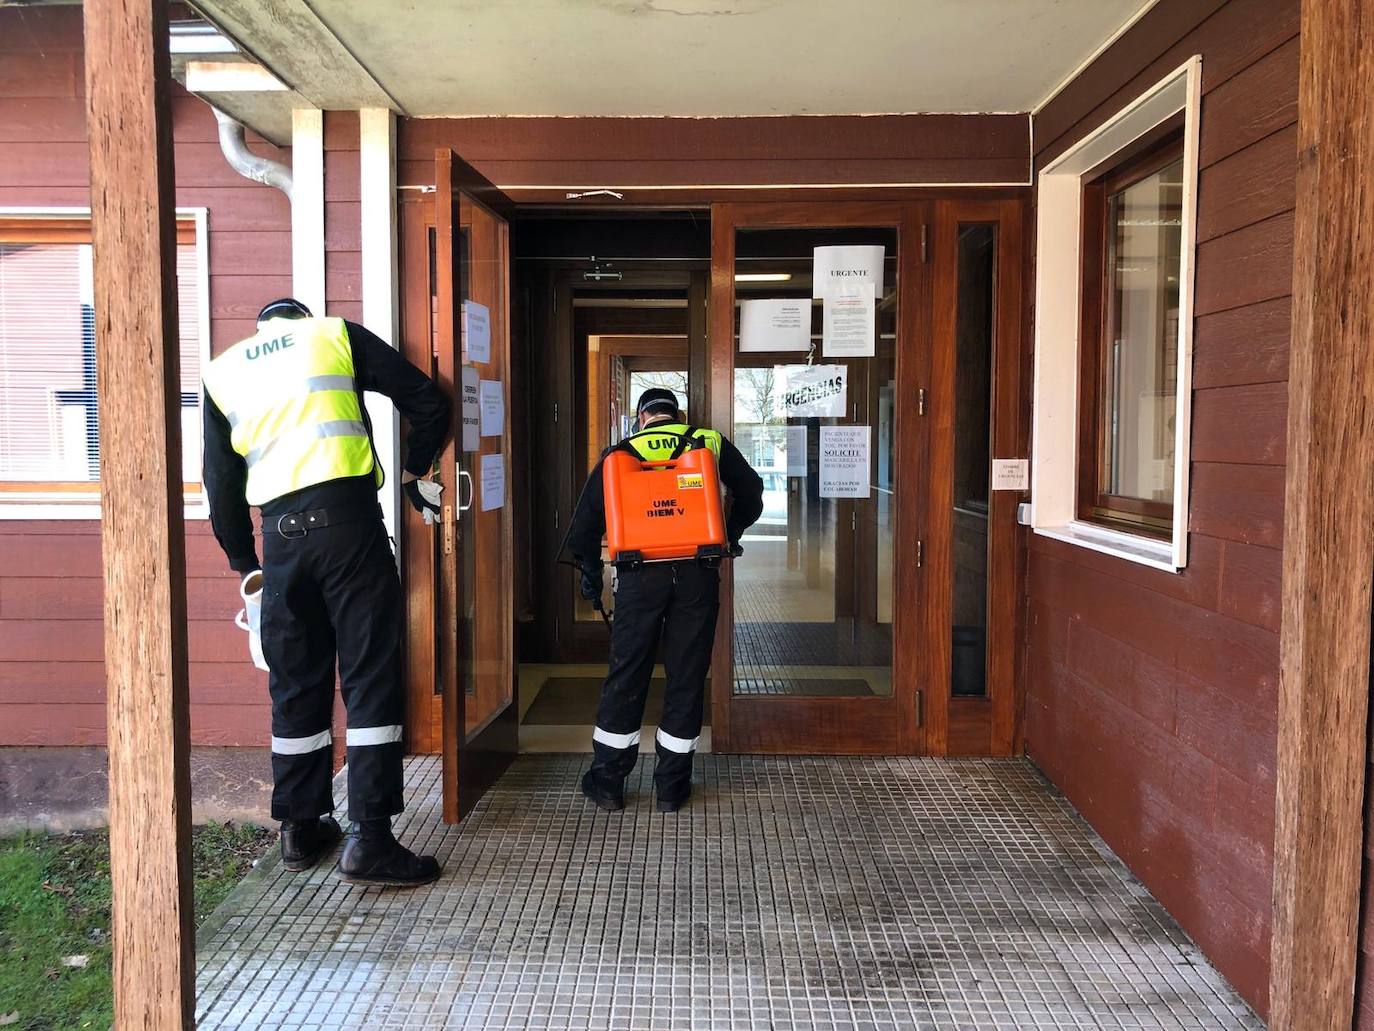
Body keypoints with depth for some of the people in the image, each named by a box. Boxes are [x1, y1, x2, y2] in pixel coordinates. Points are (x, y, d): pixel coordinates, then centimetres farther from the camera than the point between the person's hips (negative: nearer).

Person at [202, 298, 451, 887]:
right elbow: (428, 403, 7)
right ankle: (370, 840, -3)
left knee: (296, 688, 13)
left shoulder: (221, 372, 20)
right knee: (370, 678, -1)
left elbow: (221, 484, 18)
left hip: (281, 534, 3)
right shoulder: (337, 334, 13)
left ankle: (300, 829, 23)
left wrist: (244, 565, 27)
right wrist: (415, 475, 20)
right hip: (348, 520, -3)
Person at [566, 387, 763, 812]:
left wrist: (590, 571, 22)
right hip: (698, 573, 0)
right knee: (687, 677, 9)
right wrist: (729, 537, 32)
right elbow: (750, 493, 19)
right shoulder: (711, 442, 13)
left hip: (640, 574, 0)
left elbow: (586, 516, 10)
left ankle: (608, 778, 18)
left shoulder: (621, 452, 12)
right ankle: (672, 785, 17)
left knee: (626, 674, 10)